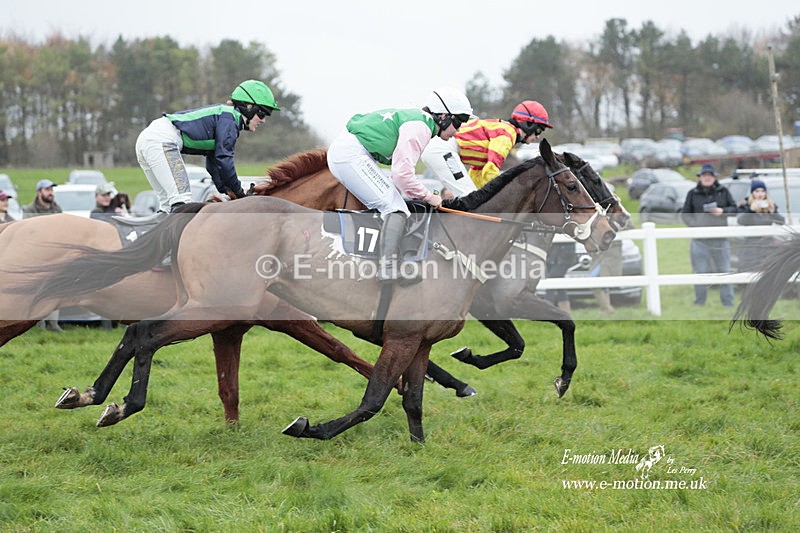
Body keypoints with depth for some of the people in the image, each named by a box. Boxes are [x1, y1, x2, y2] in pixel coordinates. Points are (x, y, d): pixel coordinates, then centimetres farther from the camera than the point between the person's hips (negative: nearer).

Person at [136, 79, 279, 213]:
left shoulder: (223, 113, 25)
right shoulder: (229, 118, -4)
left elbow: (213, 159, 29)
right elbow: (223, 159, -10)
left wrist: (226, 189, 21)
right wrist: (238, 192, 1)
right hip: (163, 141, -11)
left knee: (168, 202, 13)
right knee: (181, 201, -20)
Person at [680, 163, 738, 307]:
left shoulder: (723, 192, 7)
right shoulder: (693, 194, 5)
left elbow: (734, 208, 9)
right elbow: (685, 213, 6)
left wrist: (722, 211, -10)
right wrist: (694, 224, -11)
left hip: (720, 238, 1)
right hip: (700, 239, -1)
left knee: (724, 271, 3)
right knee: (700, 272, 0)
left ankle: (728, 303, 9)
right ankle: (699, 304, 8)